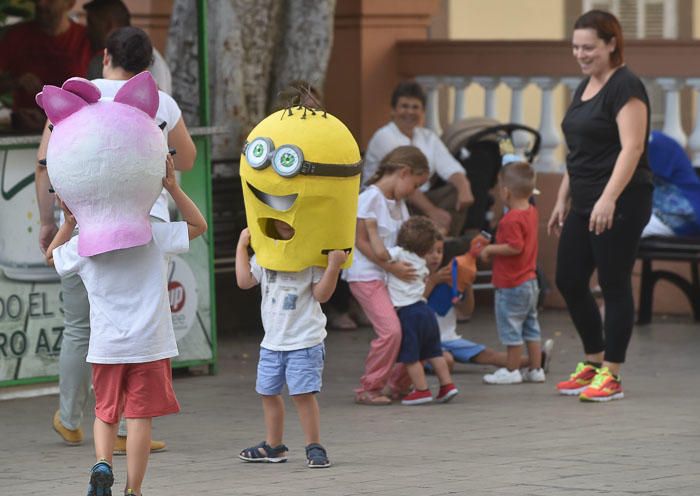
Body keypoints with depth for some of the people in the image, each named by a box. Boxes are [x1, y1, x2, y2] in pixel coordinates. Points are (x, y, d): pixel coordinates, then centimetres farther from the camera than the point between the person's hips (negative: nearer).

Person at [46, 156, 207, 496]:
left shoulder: (81, 246, -1)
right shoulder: (151, 235, -6)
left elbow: (51, 256, 21)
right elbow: (198, 225, 7)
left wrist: (69, 222, 17)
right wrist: (173, 188, 2)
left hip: (105, 349, 2)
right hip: (149, 344, -2)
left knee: (106, 413, 17)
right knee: (140, 416, 2)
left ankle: (102, 464, -6)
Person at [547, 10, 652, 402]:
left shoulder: (625, 87, -12)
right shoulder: (585, 88, 15)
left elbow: (631, 148, -21)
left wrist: (609, 198, -29)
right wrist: (562, 200, 20)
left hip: (620, 205, -9)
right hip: (585, 205, 9)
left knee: (615, 285, -3)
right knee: (569, 281, 10)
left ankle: (611, 376, 3)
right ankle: (593, 362, 23)